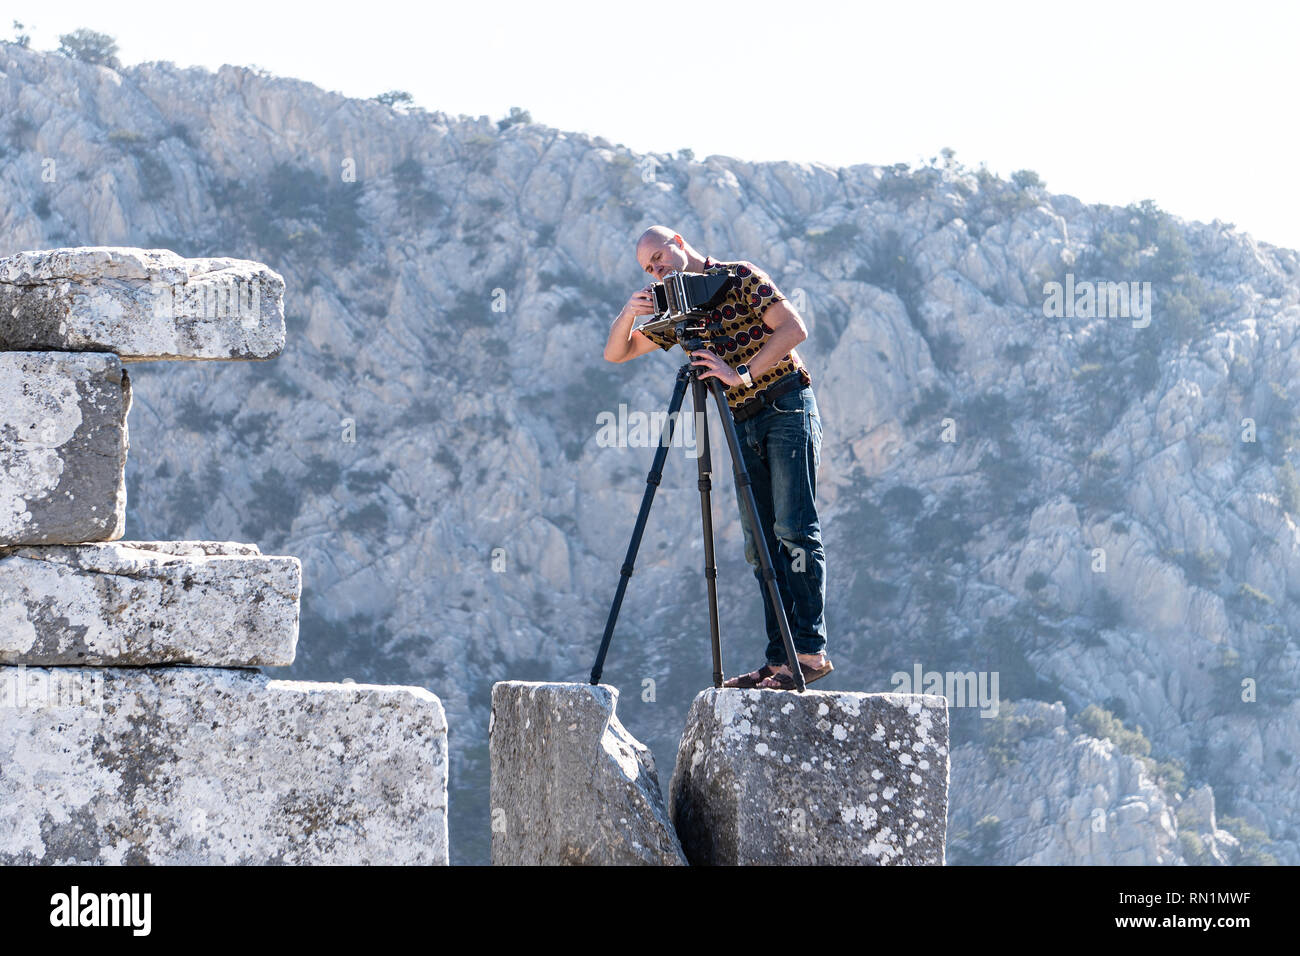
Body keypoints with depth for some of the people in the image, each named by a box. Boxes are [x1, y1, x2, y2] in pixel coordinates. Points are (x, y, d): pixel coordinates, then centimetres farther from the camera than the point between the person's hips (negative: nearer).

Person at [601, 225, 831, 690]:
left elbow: (794, 329, -15)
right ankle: (780, 658, -1)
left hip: (786, 406, -7)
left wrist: (742, 374, -23)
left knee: (794, 530, -14)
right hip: (743, 424, 7)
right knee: (760, 543, 1)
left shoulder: (740, 278, -5)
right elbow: (615, 354, 14)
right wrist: (629, 314, -6)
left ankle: (810, 651, -19)